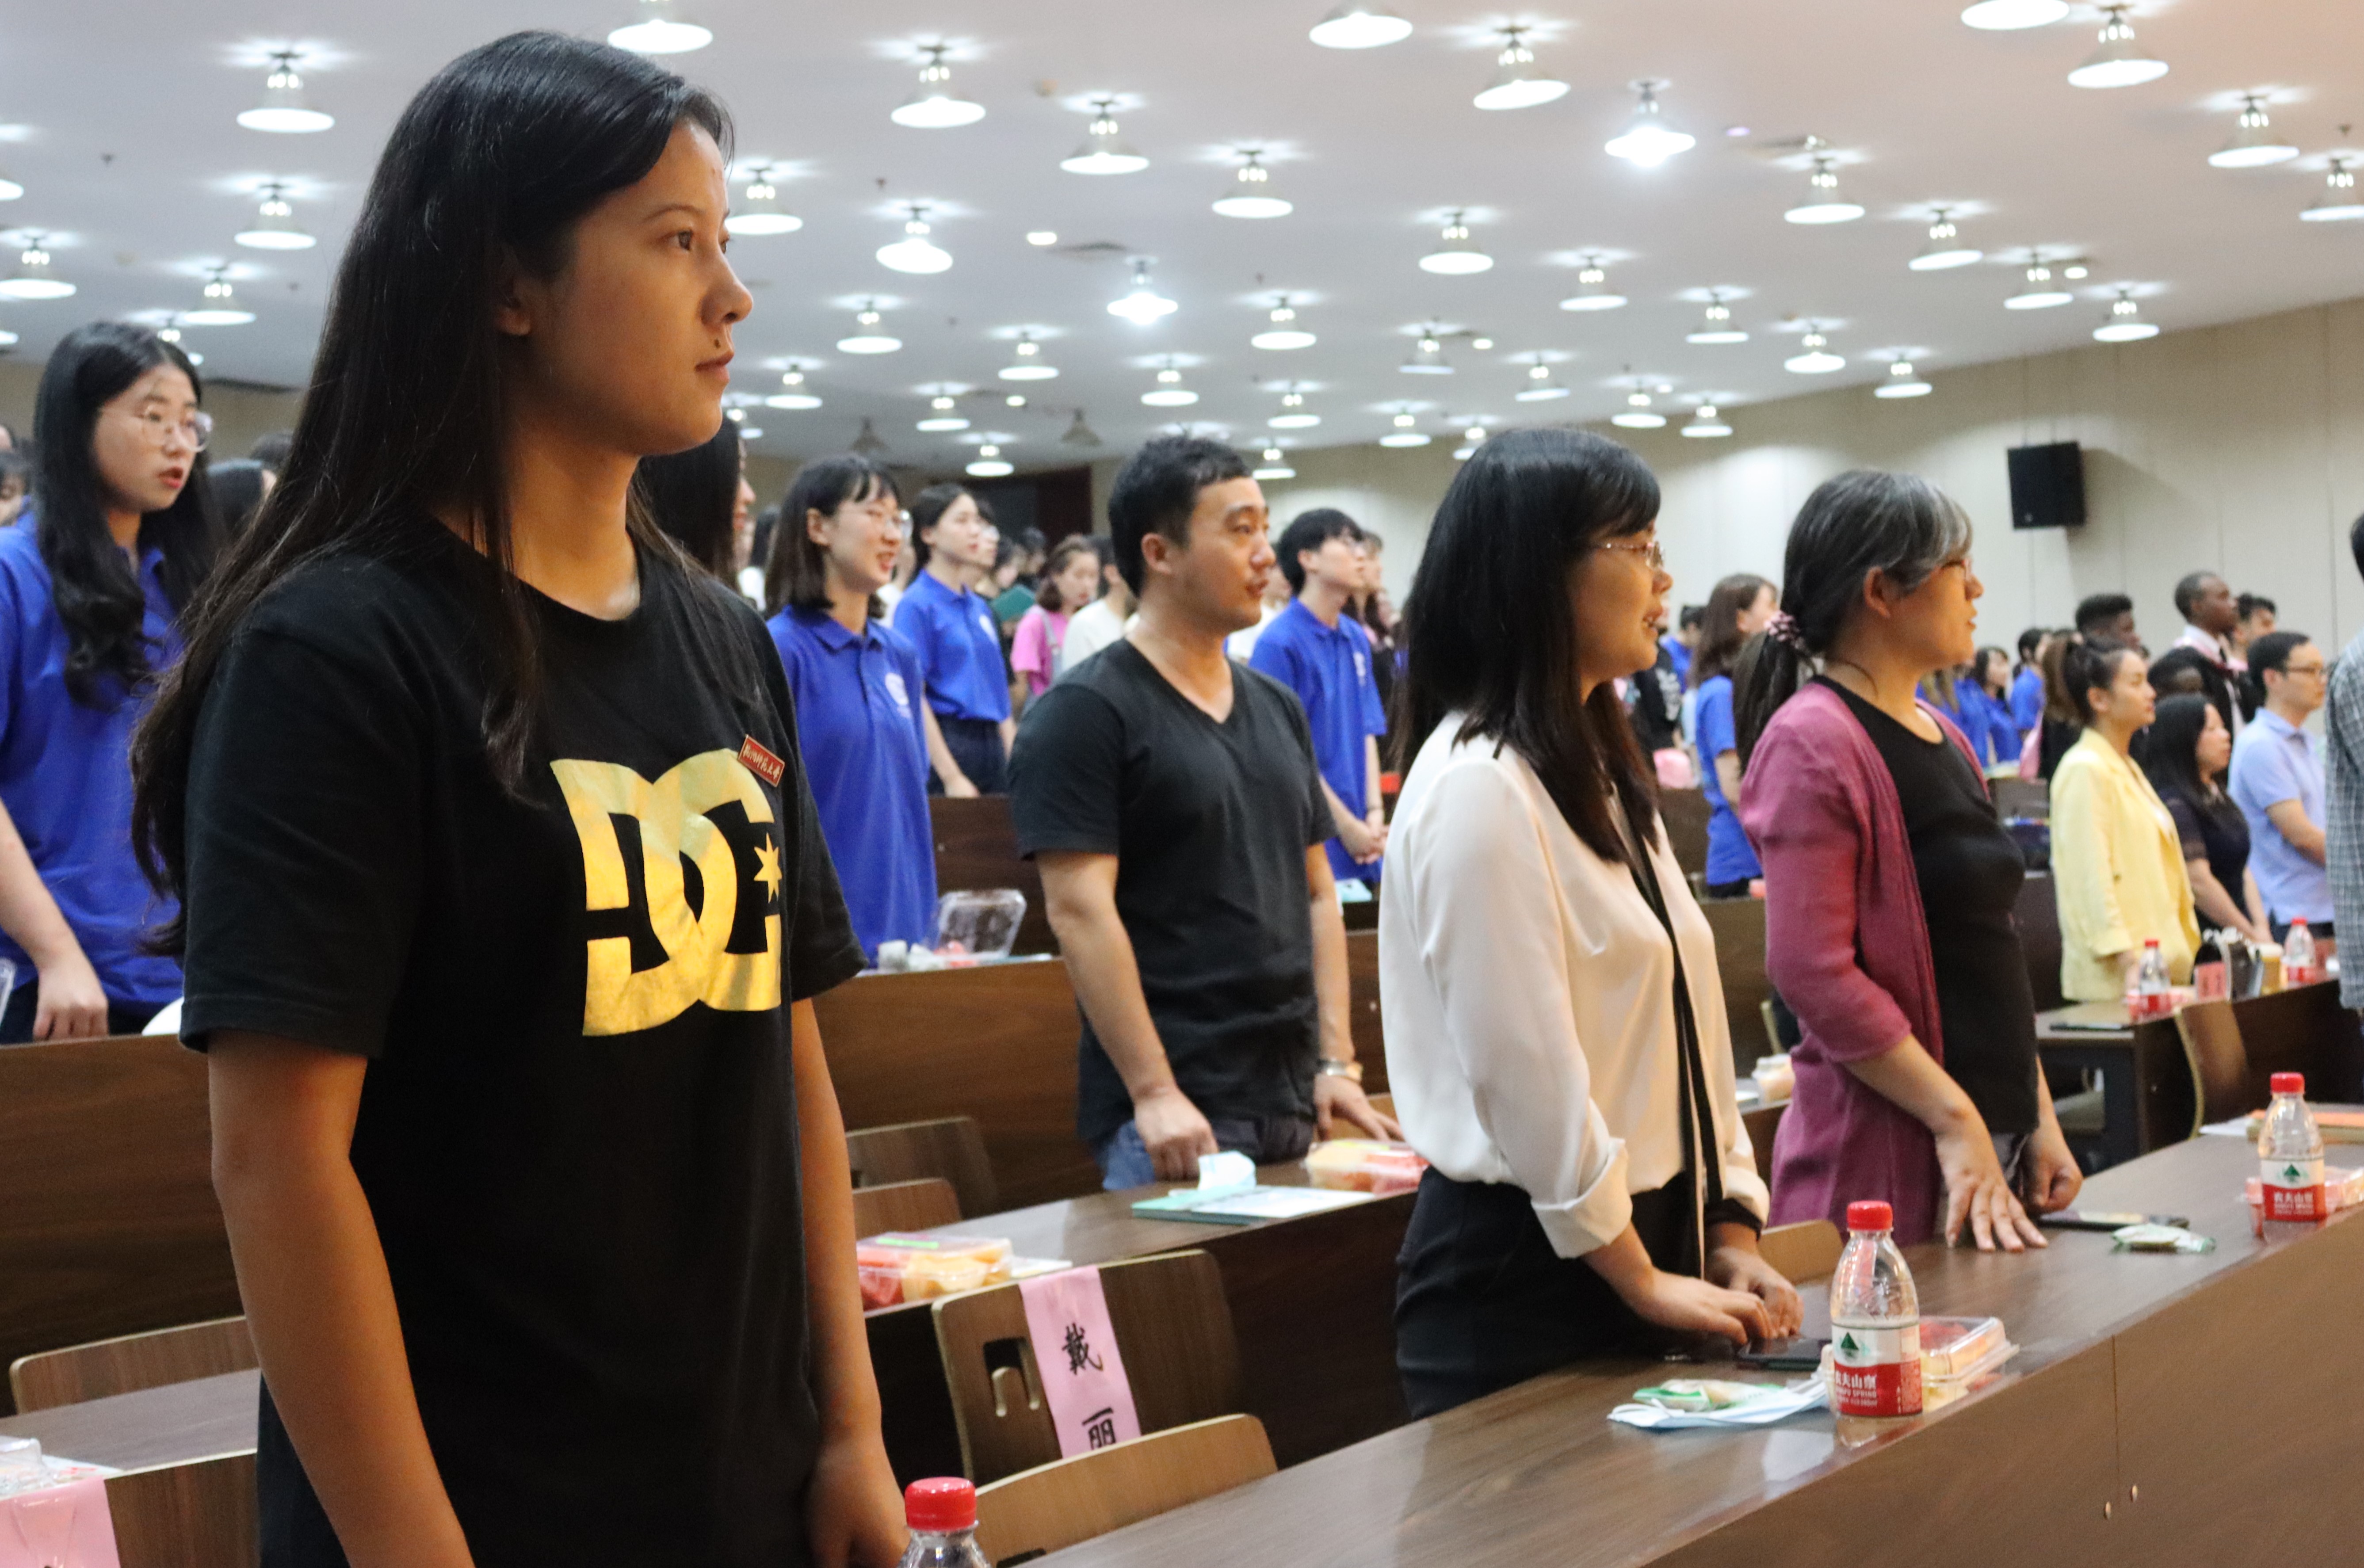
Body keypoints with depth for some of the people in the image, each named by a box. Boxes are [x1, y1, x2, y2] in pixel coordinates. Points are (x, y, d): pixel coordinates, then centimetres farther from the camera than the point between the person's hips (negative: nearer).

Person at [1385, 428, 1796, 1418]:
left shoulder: (1601, 771, 14)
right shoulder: (1478, 786, -17)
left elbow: (1683, 1021, 13)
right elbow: (1524, 1073, -20)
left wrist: (1730, 1229, 5)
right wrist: (1640, 1282, -13)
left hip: (1646, 1242, 9)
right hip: (1522, 1271, -9)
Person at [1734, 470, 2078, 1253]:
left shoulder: (1943, 736, 14)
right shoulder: (1813, 743, -13)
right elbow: (1813, 970, -20)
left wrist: (2038, 1114, 12)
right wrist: (1956, 1121, -19)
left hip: (1995, 1127, 8)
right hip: (1886, 1156, -8)